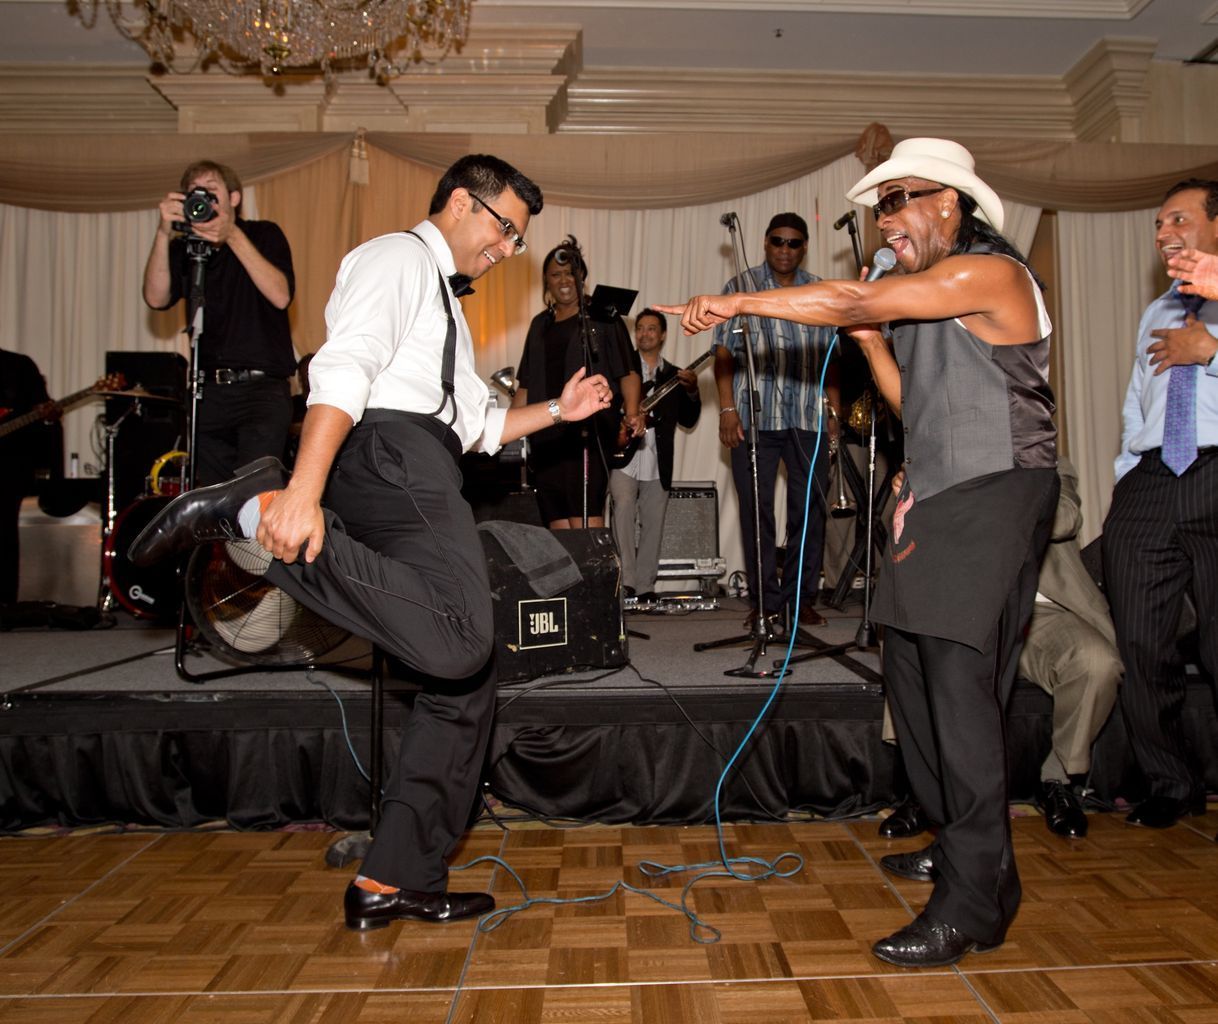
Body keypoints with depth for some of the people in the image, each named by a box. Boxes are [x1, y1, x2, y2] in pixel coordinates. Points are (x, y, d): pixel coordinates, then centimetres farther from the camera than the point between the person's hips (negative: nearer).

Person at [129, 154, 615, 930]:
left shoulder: (446, 302, 35)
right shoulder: (398, 258, 4)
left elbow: (474, 424, 33)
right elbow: (342, 370, -15)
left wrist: (556, 411, 23)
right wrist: (304, 491, -27)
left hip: (422, 472, 10)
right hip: (389, 452, -10)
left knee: (468, 678, 7)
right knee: (459, 643, -32)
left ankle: (397, 882, 13)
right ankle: (257, 508, -22)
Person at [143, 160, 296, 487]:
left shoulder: (264, 235, 4)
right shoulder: (183, 249, 13)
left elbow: (280, 296, -14)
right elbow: (157, 298, -4)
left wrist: (233, 236, -18)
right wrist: (163, 233, -14)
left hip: (263, 388, -4)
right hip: (209, 391, 5)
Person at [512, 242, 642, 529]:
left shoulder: (602, 317, 5)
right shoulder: (540, 324, 20)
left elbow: (627, 372, -2)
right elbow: (526, 385, 22)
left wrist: (631, 412, -19)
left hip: (589, 429, -5)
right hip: (545, 435, 5)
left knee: (585, 523, -15)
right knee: (558, 526, 3)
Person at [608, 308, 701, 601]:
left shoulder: (675, 376, 16)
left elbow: (688, 420, 10)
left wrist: (692, 391, -6)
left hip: (658, 464, 4)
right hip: (623, 457, -3)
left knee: (653, 526, 5)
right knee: (623, 508, -21)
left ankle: (644, 587, 14)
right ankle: (625, 583, -20)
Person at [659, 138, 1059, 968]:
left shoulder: (987, 272, -10)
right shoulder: (925, 299, 19)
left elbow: (853, 301, -18)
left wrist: (736, 302, -11)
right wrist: (871, 344, 6)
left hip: (996, 495, -9)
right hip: (939, 498, 9)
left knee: (961, 680, -15)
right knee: (912, 665, 10)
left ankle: (974, 900, -7)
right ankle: (959, 846, 26)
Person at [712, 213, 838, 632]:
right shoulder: (740, 288, 8)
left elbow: (830, 356, 16)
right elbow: (724, 352, 2)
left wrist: (835, 409, 8)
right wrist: (727, 409, -8)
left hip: (808, 418, 2)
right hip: (753, 418, -2)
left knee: (810, 507, 1)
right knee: (756, 509, 0)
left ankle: (801, 597, 13)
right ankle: (765, 601, 8)